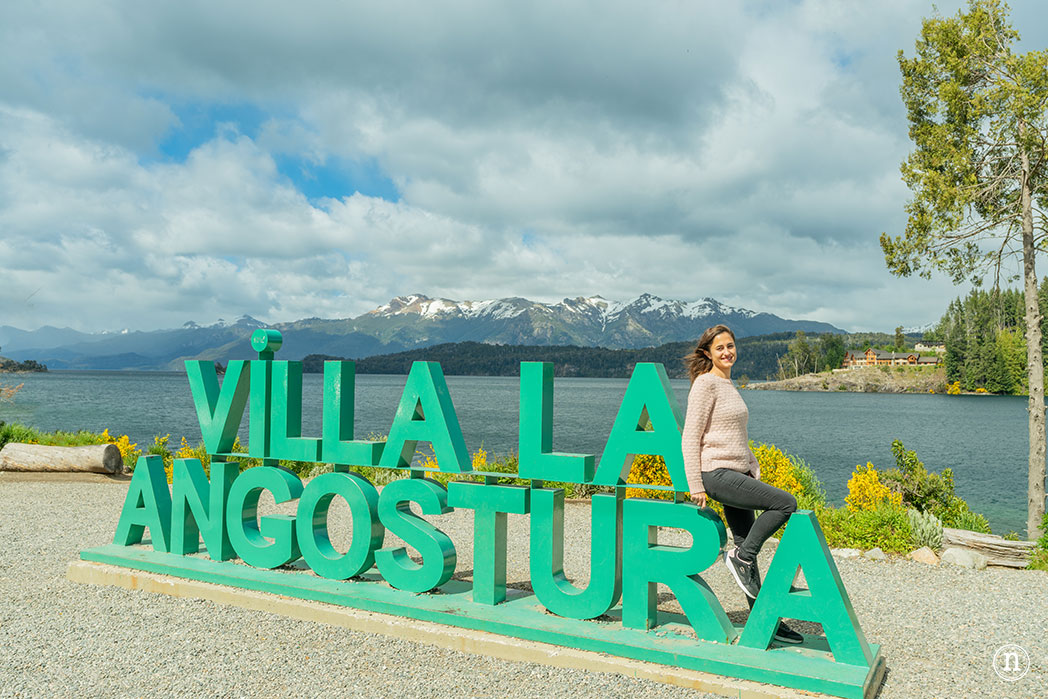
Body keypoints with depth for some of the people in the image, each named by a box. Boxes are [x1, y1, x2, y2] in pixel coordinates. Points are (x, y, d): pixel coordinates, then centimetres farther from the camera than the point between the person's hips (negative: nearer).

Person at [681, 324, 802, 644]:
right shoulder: (705, 383, -9)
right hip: (717, 474, -8)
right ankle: (740, 558, -5)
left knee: (747, 549, 10)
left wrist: (754, 469, 16)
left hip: (737, 474, 8)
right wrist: (696, 486, -16)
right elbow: (690, 438, -13)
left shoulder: (728, 385, 18)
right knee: (786, 503, -17)